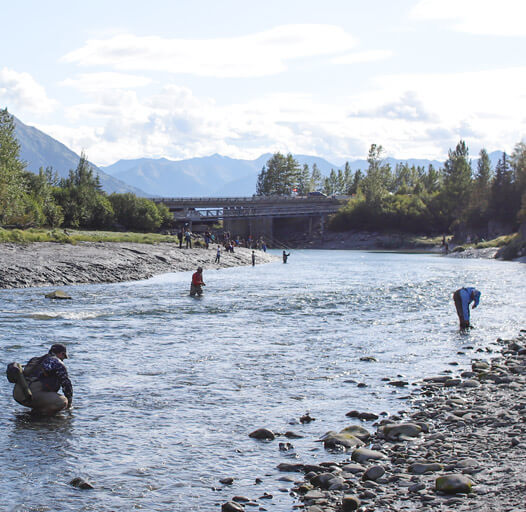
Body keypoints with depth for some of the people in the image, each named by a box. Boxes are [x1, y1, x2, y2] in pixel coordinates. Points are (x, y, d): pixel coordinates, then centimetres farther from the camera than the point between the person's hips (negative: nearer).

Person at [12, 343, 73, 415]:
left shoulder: (35, 360, 32)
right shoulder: (58, 363, 8)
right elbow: (66, 384, 8)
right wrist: (69, 402, 23)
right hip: (33, 395, -8)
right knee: (63, 402, -12)